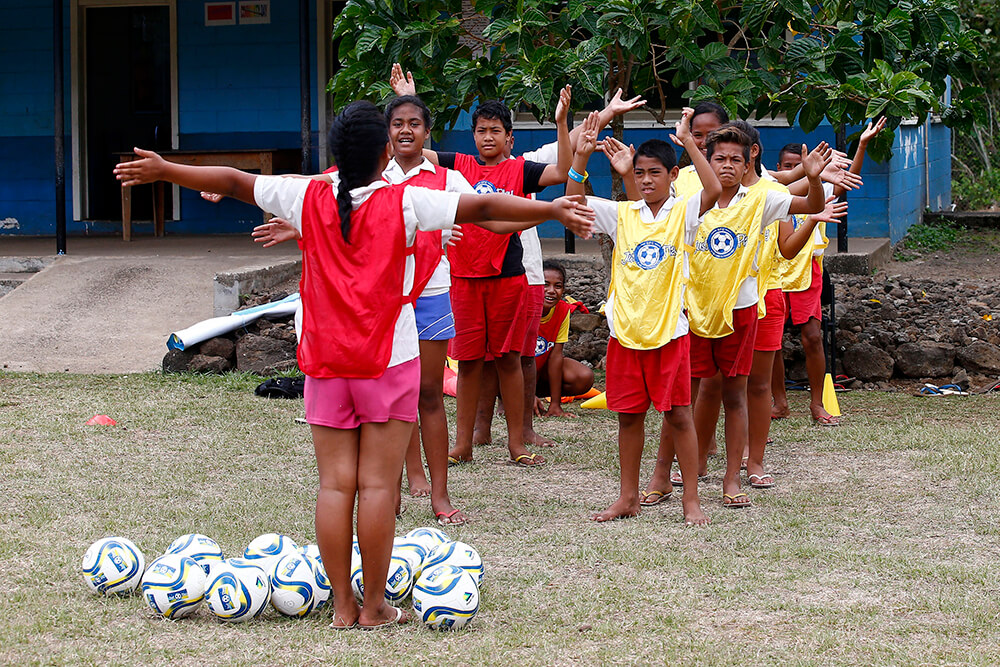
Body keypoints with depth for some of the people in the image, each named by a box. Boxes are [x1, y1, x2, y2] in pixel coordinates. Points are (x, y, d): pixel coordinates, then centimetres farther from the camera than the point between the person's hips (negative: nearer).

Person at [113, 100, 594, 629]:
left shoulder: (309, 199, -1)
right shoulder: (403, 203, -9)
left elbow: (232, 181, 7)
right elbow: (480, 208, -10)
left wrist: (162, 170, 19)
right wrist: (551, 210, -6)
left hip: (325, 363, 3)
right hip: (389, 362, -3)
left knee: (334, 483, 4)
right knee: (378, 484, -1)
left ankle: (343, 606, 5)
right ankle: (374, 607, 3)